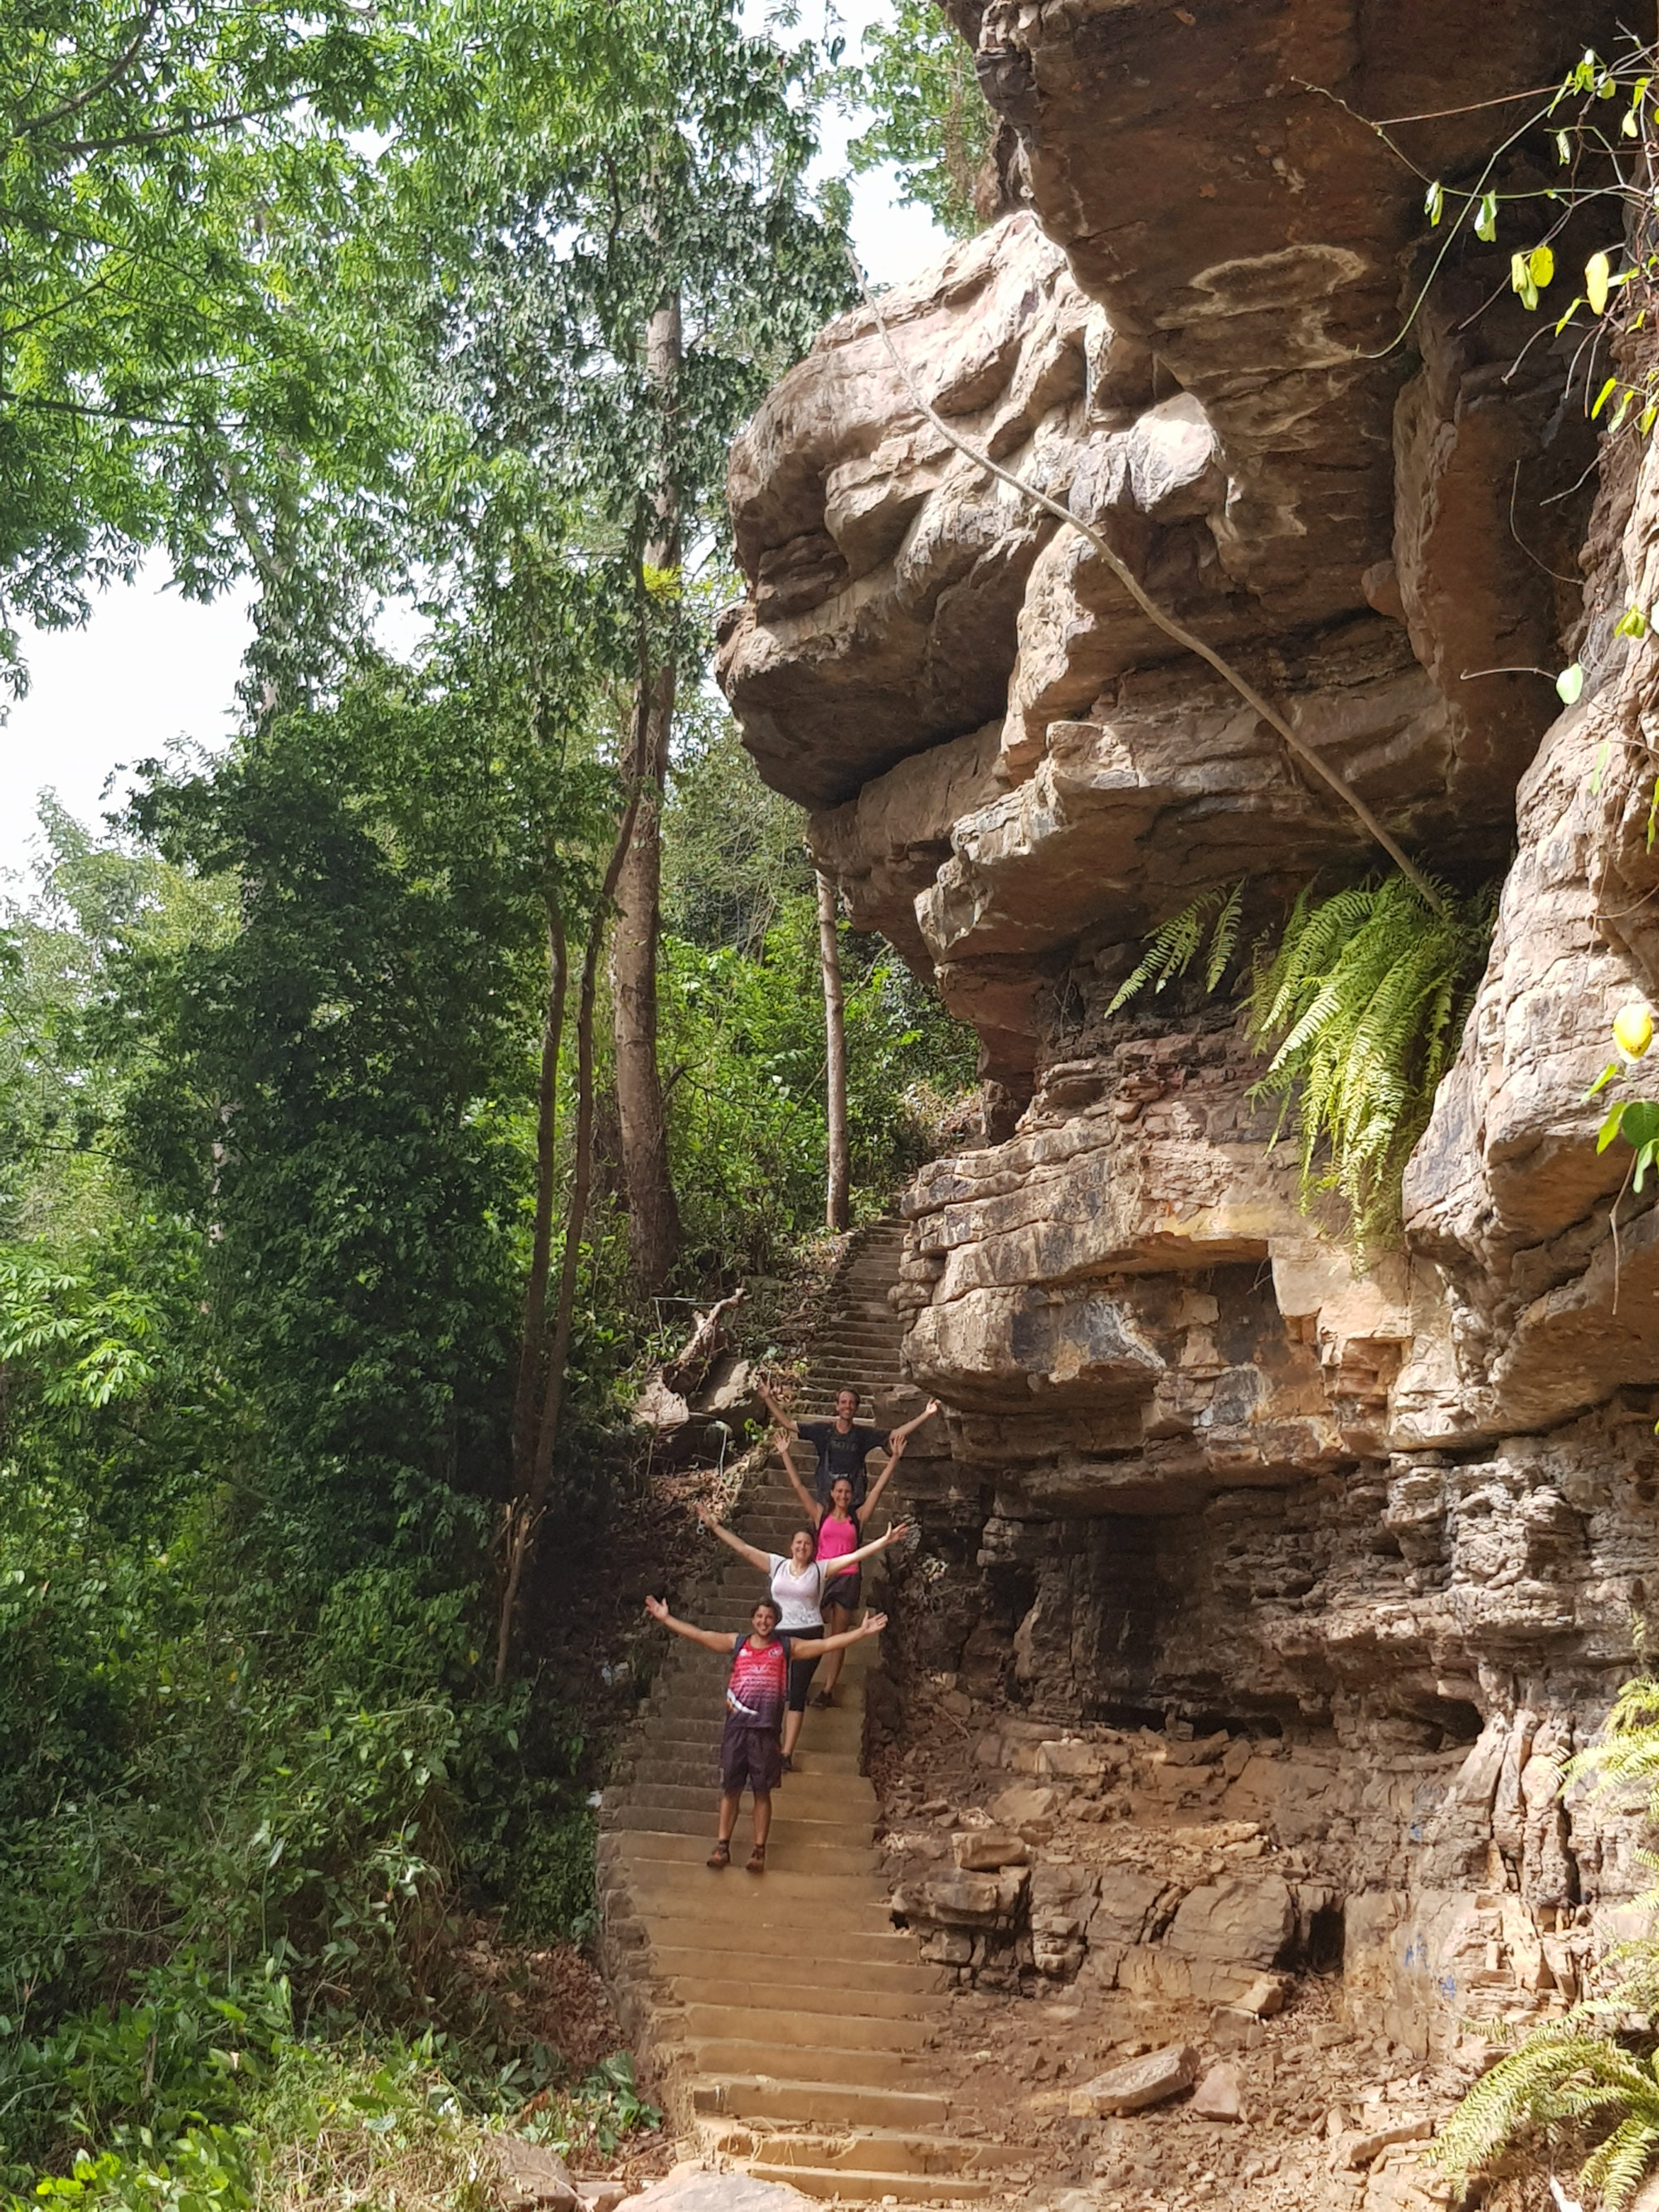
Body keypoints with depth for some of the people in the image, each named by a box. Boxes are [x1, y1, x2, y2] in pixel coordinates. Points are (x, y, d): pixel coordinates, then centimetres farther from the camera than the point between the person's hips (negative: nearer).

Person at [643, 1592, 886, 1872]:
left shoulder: (786, 1647, 6)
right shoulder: (737, 1643, 9)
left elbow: (826, 1644, 2)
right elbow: (698, 1635, 6)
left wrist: (861, 1631, -6)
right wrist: (665, 1618, 0)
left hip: (766, 1730, -1)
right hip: (736, 1726, 1)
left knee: (762, 1791, 3)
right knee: (730, 1789, 5)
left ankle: (759, 1850, 10)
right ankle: (722, 1847, 13)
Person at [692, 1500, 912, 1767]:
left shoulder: (820, 1569, 2)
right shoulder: (777, 1565, 5)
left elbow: (856, 1555, -4)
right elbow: (743, 1549, 4)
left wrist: (886, 1540, -13)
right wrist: (714, 1526, 0)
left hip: (809, 1636, -1)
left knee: (797, 1695, -2)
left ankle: (786, 1755, -3)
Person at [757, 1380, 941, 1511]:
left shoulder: (863, 1434, 0)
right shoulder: (823, 1430, 0)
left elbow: (896, 1434, 0)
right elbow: (788, 1423, 2)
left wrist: (924, 1415, -7)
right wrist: (769, 1398, -3)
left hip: (855, 1502, 0)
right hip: (826, 1500, 0)